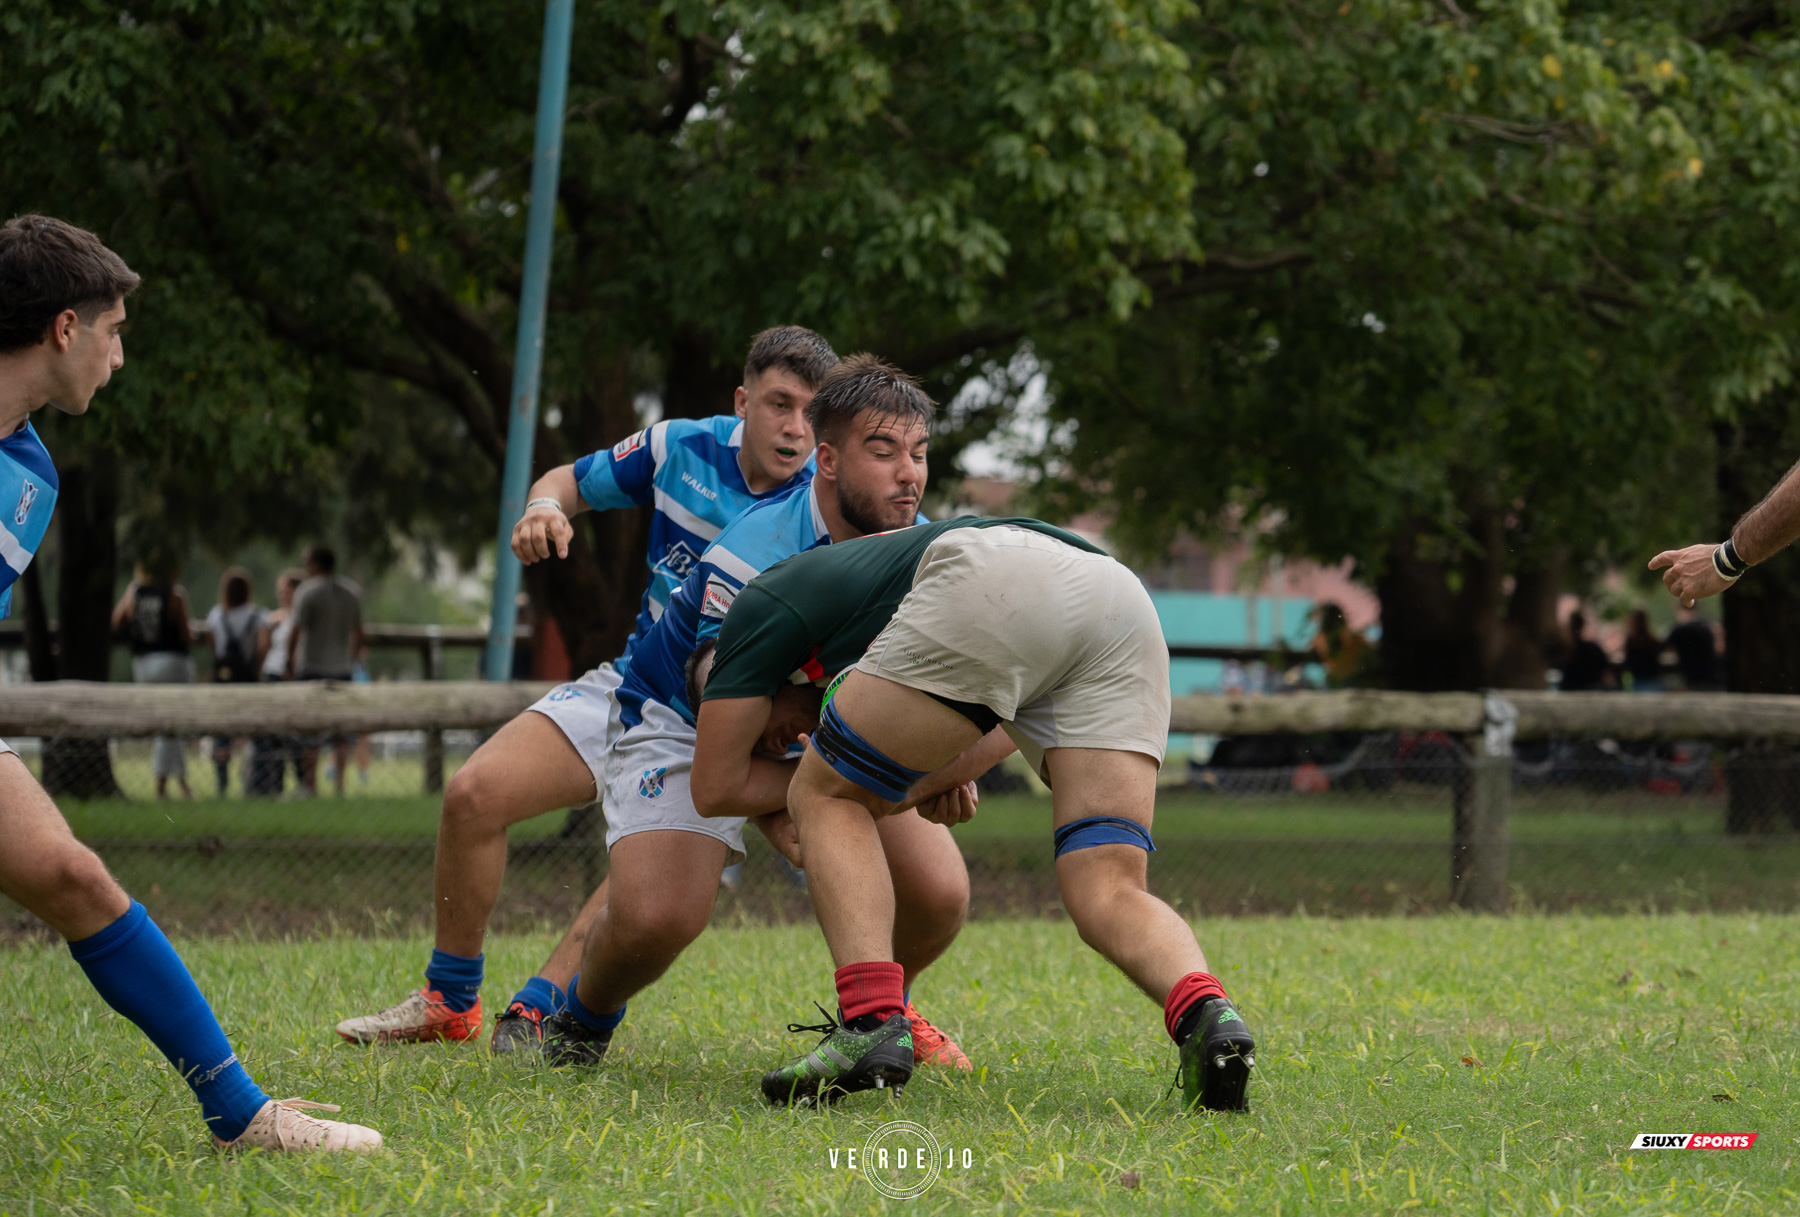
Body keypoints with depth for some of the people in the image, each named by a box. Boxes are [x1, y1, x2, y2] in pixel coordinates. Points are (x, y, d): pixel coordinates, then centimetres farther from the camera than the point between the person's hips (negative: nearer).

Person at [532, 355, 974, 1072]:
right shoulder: (750, 555, -31)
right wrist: (786, 829, -42)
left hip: (827, 733, 5)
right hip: (683, 718, -5)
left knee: (938, 893, -15)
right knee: (655, 915, -28)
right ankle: (583, 1017, 8)